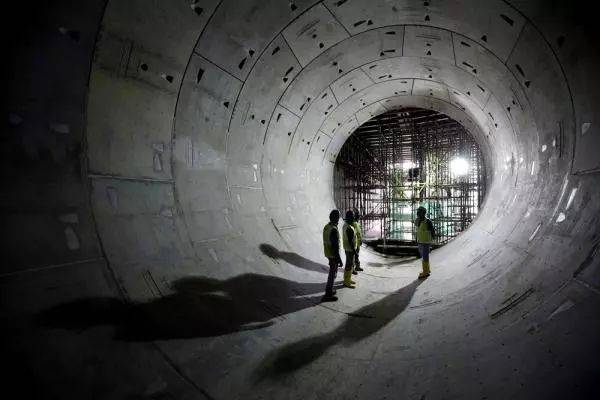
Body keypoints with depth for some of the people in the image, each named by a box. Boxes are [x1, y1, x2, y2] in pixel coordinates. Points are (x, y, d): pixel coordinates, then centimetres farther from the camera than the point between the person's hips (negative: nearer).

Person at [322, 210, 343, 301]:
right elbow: (335, 246, -27)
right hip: (333, 255, -9)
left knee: (332, 273, 22)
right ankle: (328, 295, 10)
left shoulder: (326, 227, 3)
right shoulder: (334, 230, -27)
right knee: (332, 275, 2)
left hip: (328, 254, 9)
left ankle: (329, 290, 32)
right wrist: (339, 260, -19)